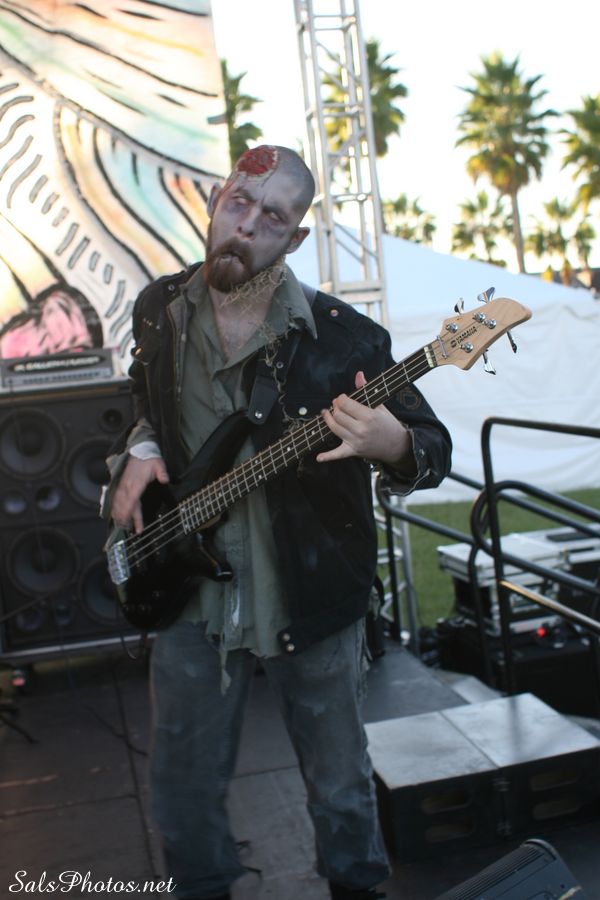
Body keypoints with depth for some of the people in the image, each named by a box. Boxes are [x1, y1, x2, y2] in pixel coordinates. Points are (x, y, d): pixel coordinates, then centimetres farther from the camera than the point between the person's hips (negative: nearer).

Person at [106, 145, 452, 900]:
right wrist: (140, 451, -1)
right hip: (189, 591, 3)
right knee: (184, 786, 17)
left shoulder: (342, 336, -15)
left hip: (311, 596, -3)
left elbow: (433, 448, -10)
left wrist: (390, 445, -33)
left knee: (339, 785, 15)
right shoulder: (160, 313, -2)